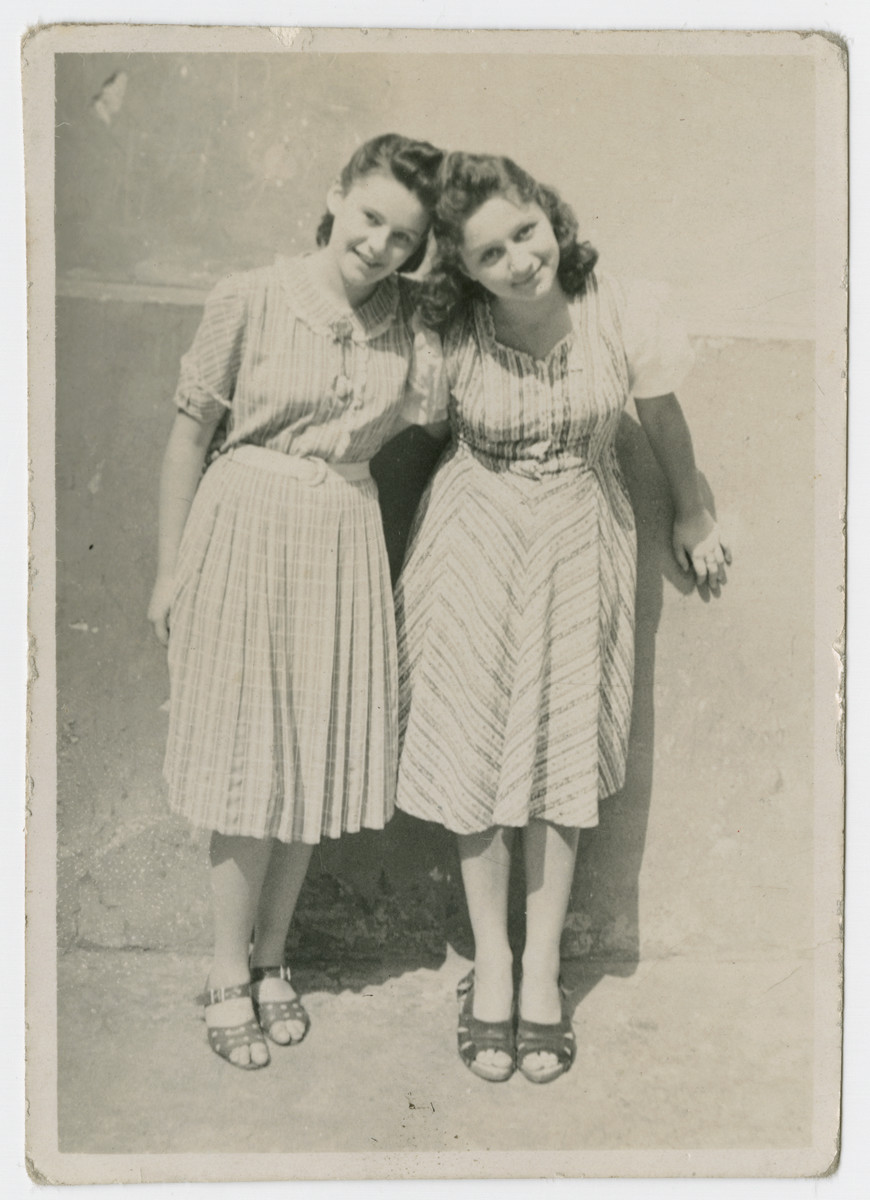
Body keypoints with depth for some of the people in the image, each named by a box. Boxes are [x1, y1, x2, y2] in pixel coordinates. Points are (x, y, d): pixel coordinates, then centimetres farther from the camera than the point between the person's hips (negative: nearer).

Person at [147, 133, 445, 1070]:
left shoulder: (413, 322, 2)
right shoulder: (249, 300, -8)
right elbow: (191, 435, -4)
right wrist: (170, 569, -2)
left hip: (343, 544, 4)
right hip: (244, 533, -3)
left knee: (315, 759, 10)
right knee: (248, 762, 3)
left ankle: (270, 958, 30)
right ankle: (228, 974, 21)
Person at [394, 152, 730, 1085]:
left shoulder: (614, 312, -14)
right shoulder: (449, 333, -16)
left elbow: (661, 417, 2)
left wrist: (690, 515, 16)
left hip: (578, 543, 1)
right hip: (475, 544, 0)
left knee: (562, 751, 5)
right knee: (476, 744, 4)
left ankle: (542, 969, 20)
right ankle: (490, 960, 23)